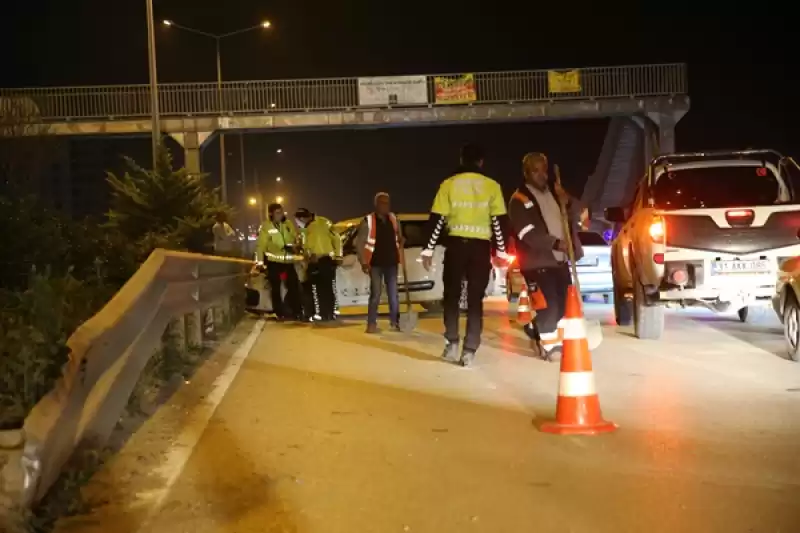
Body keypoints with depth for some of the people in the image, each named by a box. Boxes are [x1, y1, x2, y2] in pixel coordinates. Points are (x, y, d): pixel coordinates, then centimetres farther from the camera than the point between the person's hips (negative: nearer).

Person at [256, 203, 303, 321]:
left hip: (288, 261, 3)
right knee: (276, 288, 5)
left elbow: (297, 238, 14)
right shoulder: (266, 227, -6)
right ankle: (279, 313, 12)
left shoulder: (288, 224, 5)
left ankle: (297, 312, 12)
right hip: (274, 261, -3)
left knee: (294, 286, 4)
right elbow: (261, 245, -7)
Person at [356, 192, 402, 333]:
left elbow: (398, 238, 19)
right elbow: (359, 242, -5)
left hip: (391, 262, 4)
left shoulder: (393, 219, 7)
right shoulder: (368, 221, -7)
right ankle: (371, 324, 3)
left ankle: (394, 322, 17)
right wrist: (363, 262, -9)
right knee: (375, 294, -4)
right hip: (376, 263, -4)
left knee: (393, 293, 8)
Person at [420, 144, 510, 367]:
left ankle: (452, 343, 8)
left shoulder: (448, 184, 3)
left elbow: (436, 219, 0)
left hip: (456, 244, 0)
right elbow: (500, 221, 2)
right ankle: (469, 351, -1)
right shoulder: (492, 186, 4)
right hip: (481, 246, 0)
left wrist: (428, 249, 4)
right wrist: (502, 251, 10)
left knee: (452, 295, 15)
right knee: (475, 299, 4)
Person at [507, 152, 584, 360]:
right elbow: (527, 233, -19)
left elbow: (577, 212, 17)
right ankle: (551, 345, 0)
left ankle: (535, 329, 33)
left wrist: (568, 202, -7)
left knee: (564, 301, 12)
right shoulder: (520, 199, -8)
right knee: (548, 303, -13)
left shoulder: (554, 190, 14)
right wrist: (555, 243, -29)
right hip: (537, 261, -7)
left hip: (560, 258, 7)